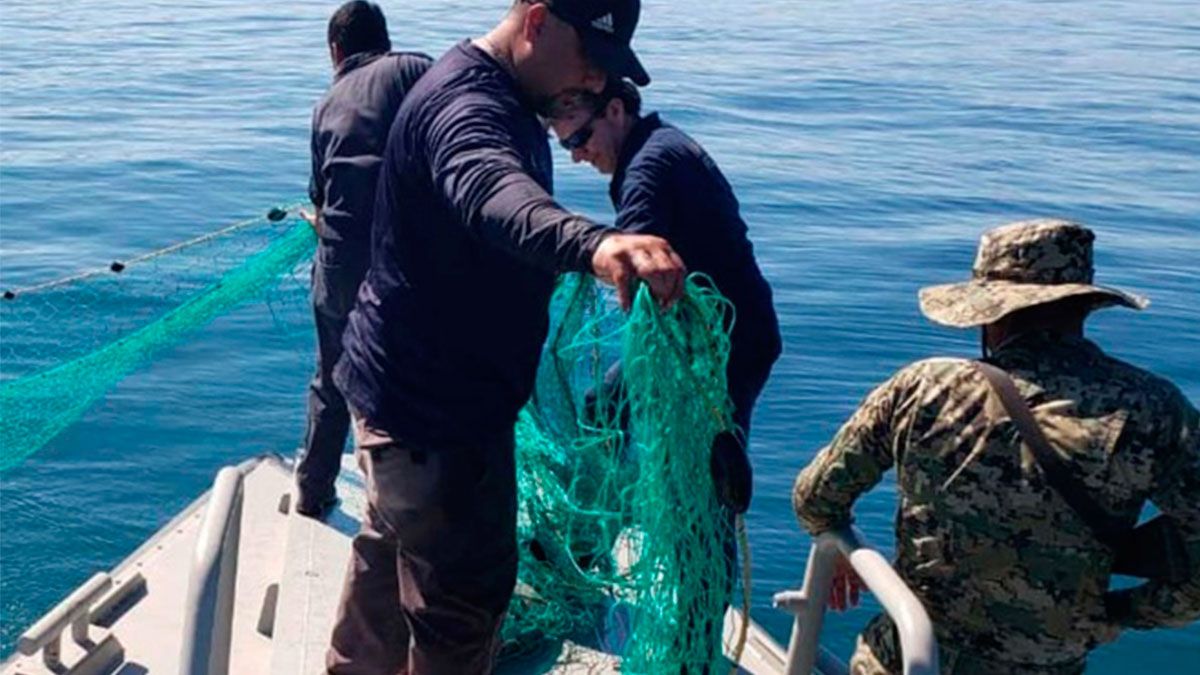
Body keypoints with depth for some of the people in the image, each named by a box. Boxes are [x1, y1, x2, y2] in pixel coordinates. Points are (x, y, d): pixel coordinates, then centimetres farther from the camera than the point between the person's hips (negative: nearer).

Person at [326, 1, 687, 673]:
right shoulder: (464, 104, -26)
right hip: (435, 406, -11)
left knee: (393, 549, 29)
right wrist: (593, 242, -68)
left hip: (410, 385, 11)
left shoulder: (504, 99, 8)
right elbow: (492, 193, -49)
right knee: (468, 591, -2)